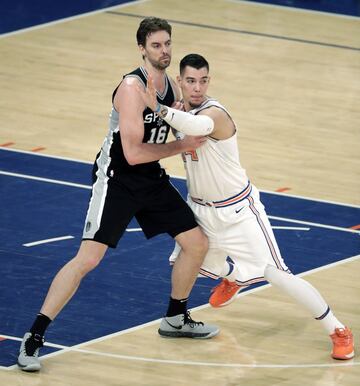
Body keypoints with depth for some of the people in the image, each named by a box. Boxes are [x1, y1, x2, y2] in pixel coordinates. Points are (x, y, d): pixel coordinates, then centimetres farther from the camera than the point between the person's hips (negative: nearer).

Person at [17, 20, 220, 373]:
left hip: (151, 179, 8)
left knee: (197, 243, 9)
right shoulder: (132, 88, -23)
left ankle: (175, 320, 30)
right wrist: (182, 146, -18)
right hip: (116, 180, -8)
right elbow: (133, 153, -27)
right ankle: (33, 338, -12)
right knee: (87, 258, -17)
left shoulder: (171, 87, 3)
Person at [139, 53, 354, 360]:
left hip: (237, 211, -8)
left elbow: (199, 126, -55)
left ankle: (338, 330, -3)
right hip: (201, 207, 8)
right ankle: (231, 279, 53)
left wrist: (159, 109, -65)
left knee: (277, 274, -14)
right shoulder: (181, 111, -3)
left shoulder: (214, 113, -29)